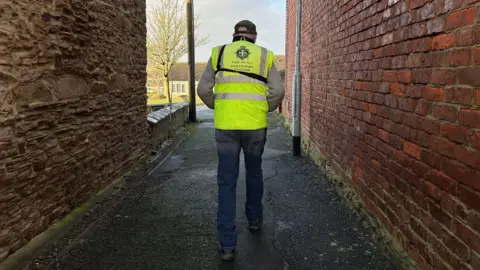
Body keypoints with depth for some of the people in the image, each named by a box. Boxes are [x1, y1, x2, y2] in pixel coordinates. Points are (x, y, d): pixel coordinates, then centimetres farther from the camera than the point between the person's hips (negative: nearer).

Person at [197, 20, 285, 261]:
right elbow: (278, 91, -1)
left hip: (225, 126, 0)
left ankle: (227, 243, 3)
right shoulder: (264, 56, 7)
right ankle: (254, 219, 39)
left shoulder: (218, 53, 8)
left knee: (227, 182, 4)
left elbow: (203, 90, 4)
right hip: (255, 126, 1)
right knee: (254, 171, 24)